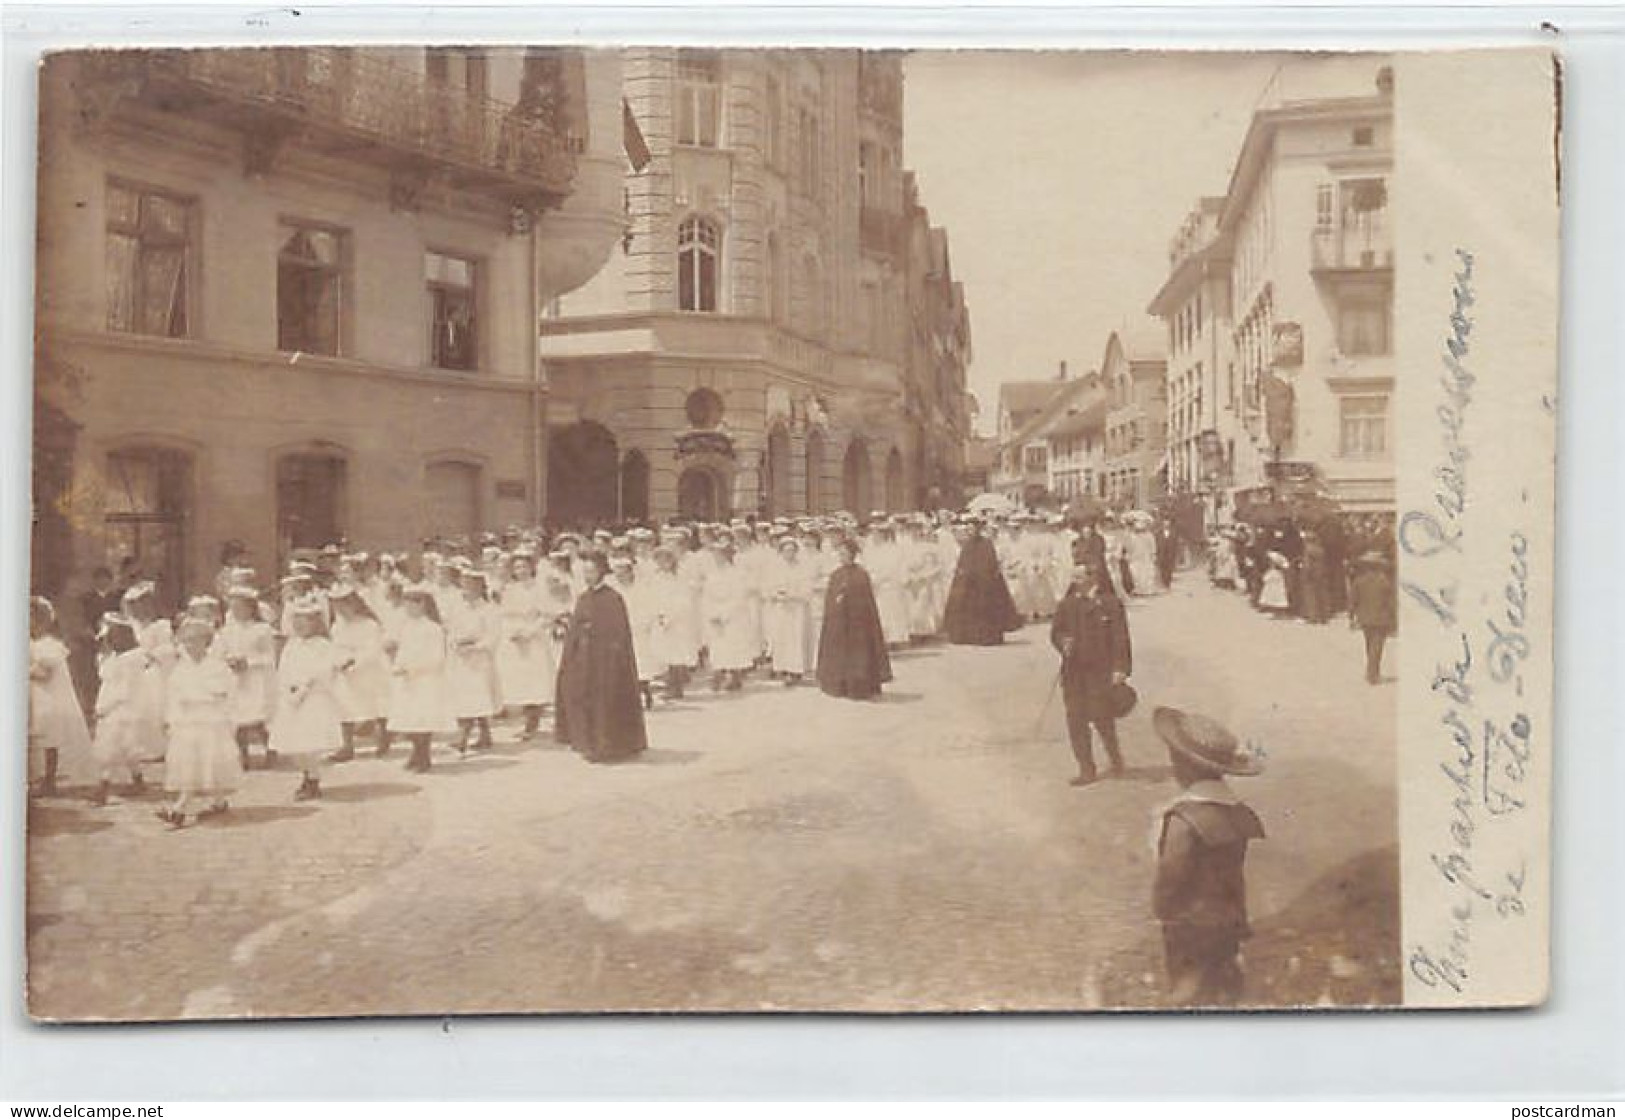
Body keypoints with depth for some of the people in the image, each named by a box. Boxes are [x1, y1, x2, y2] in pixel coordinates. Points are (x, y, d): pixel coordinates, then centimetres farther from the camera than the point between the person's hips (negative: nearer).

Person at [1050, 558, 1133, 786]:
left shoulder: (1111, 603, -4)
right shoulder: (1066, 605, 10)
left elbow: (1120, 638, -6)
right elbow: (1055, 631, 16)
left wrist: (1120, 669, -12)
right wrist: (1063, 642, -8)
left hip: (1102, 672, -5)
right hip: (1073, 672, 5)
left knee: (1102, 719, -3)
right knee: (1076, 721, 4)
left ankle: (1115, 757, 23)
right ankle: (1086, 769, 13)